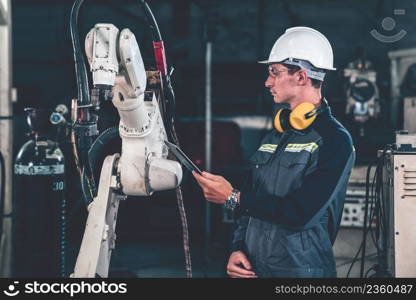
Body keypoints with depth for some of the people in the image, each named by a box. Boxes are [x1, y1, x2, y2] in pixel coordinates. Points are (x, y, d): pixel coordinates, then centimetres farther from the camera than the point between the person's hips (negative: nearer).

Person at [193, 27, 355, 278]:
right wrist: (237, 249, -1)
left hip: (301, 269, -6)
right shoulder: (274, 136, 12)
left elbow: (300, 212, -21)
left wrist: (233, 198, -15)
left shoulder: (334, 140, -12)